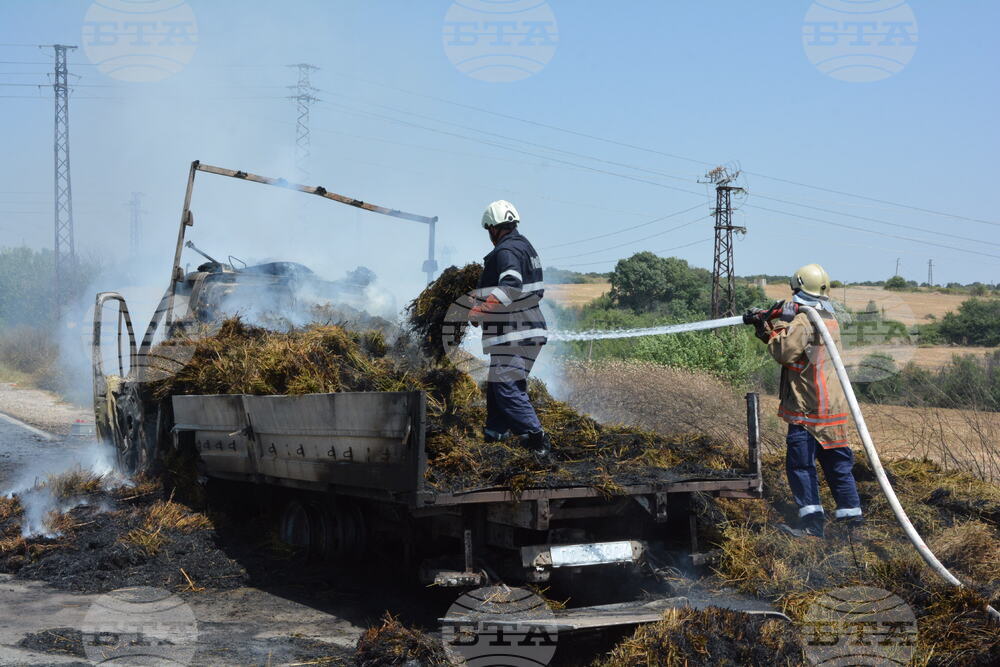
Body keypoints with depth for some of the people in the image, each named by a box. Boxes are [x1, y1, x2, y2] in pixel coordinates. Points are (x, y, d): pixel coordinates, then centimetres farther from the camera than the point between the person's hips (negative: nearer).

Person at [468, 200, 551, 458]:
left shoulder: (506, 251, -14)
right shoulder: (525, 247, 18)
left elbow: (511, 285, -32)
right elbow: (538, 291, 26)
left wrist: (481, 310, -36)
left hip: (513, 336, -11)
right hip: (529, 331, 11)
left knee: (506, 387, -13)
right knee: (497, 385, 18)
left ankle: (534, 436, -17)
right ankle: (494, 435, 25)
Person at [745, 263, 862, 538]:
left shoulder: (803, 320, -14)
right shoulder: (830, 319, 15)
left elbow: (784, 352, -14)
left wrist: (775, 324, -2)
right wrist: (767, 324, 14)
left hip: (808, 408, -8)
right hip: (834, 406, 9)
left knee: (800, 464, -5)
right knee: (837, 462, 14)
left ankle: (812, 523, -9)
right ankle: (852, 515, 16)